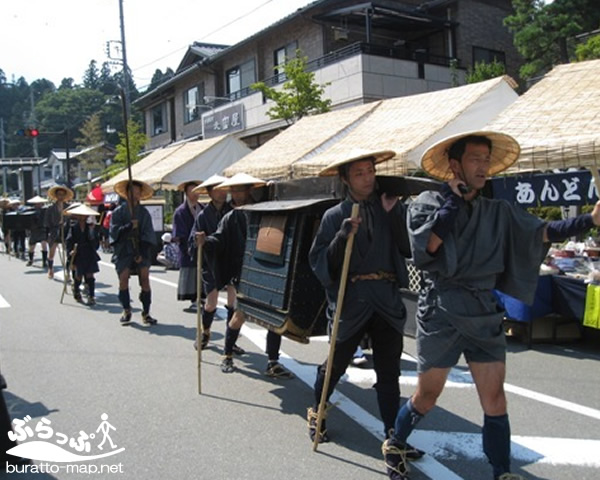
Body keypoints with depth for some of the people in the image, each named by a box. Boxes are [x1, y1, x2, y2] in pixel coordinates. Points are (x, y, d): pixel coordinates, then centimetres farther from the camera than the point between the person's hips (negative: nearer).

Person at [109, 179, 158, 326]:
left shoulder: (144, 213, 9)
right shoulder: (118, 212, 7)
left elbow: (148, 235, 3)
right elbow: (114, 231, -1)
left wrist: (142, 252, -8)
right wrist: (130, 226, -15)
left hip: (141, 251, 0)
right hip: (123, 250, 0)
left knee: (145, 278, -11)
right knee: (123, 278, -10)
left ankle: (146, 313, -3)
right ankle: (126, 311, 6)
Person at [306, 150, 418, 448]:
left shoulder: (391, 208, 6)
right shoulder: (335, 216, -1)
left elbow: (408, 249, -2)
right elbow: (318, 261, -5)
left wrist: (395, 215, -11)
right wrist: (342, 237, -20)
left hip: (387, 300, 2)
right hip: (351, 302, -2)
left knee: (389, 373, 9)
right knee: (335, 365, 14)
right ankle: (316, 413, 39)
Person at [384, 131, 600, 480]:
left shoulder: (498, 211, 9)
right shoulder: (428, 203, -2)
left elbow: (542, 231, 0)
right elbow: (429, 244, -19)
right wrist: (453, 199, -11)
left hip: (484, 312, 4)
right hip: (442, 311, -3)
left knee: (495, 398, 4)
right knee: (428, 395, 8)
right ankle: (395, 445, 32)